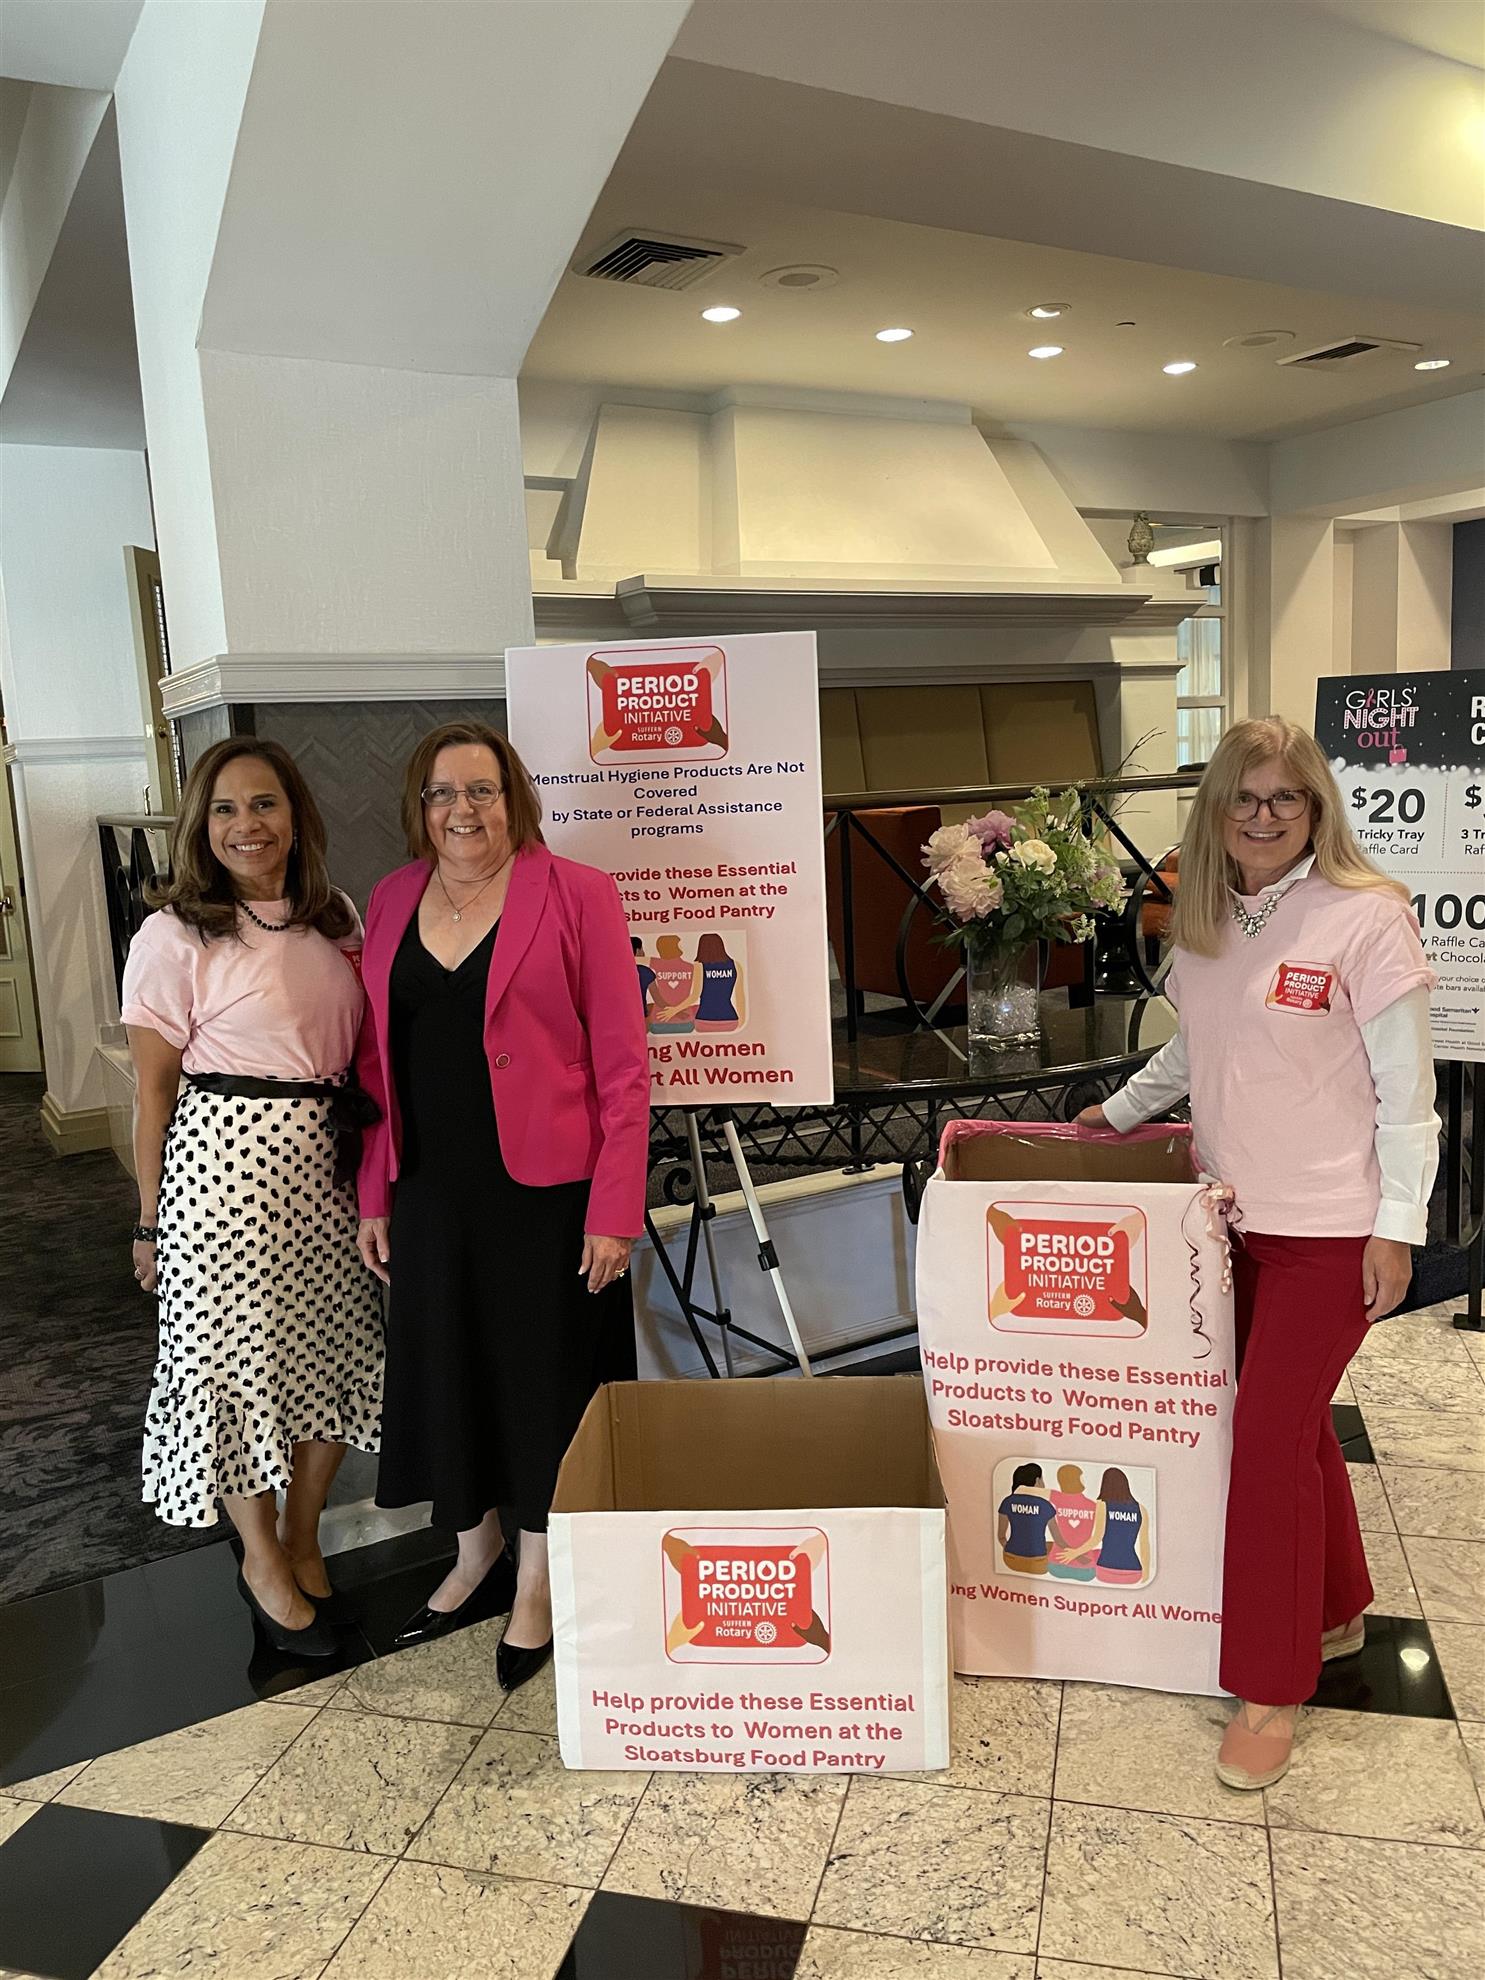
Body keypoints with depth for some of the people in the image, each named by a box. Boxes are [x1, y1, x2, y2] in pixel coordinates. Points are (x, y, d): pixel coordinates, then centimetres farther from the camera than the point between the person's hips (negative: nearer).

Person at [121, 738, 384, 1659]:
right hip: (225, 1163, -5)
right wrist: (152, 1220, -2)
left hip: (330, 1163, 5)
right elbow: (153, 1088, -5)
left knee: (340, 1344, 11)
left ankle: (304, 1538, 34)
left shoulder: (338, 921, 6)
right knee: (237, 1353, 7)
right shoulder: (176, 937, -8)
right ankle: (262, 1560, 29)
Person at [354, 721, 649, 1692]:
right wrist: (374, 1194, 9)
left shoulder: (576, 895, -7)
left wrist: (614, 1209, -14)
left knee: (542, 1385, 8)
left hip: (545, 1192, -4)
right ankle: (476, 1556, 38)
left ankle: (536, 1586, 28)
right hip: (430, 1193, 5)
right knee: (447, 1374, 15)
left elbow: (622, 1062, -9)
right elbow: (380, 1060, 12)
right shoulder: (392, 901, 7)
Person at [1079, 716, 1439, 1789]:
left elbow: (1405, 1086, -12)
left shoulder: (1365, 917, -13)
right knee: (1293, 1420, 18)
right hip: (1238, 1215, 6)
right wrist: (1118, 1111, 19)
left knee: (1270, 1435, -4)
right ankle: (1337, 1610, 39)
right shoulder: (1207, 922, 6)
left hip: (1329, 1227, -6)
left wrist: (1398, 1226, -13)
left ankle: (1272, 1691, 12)